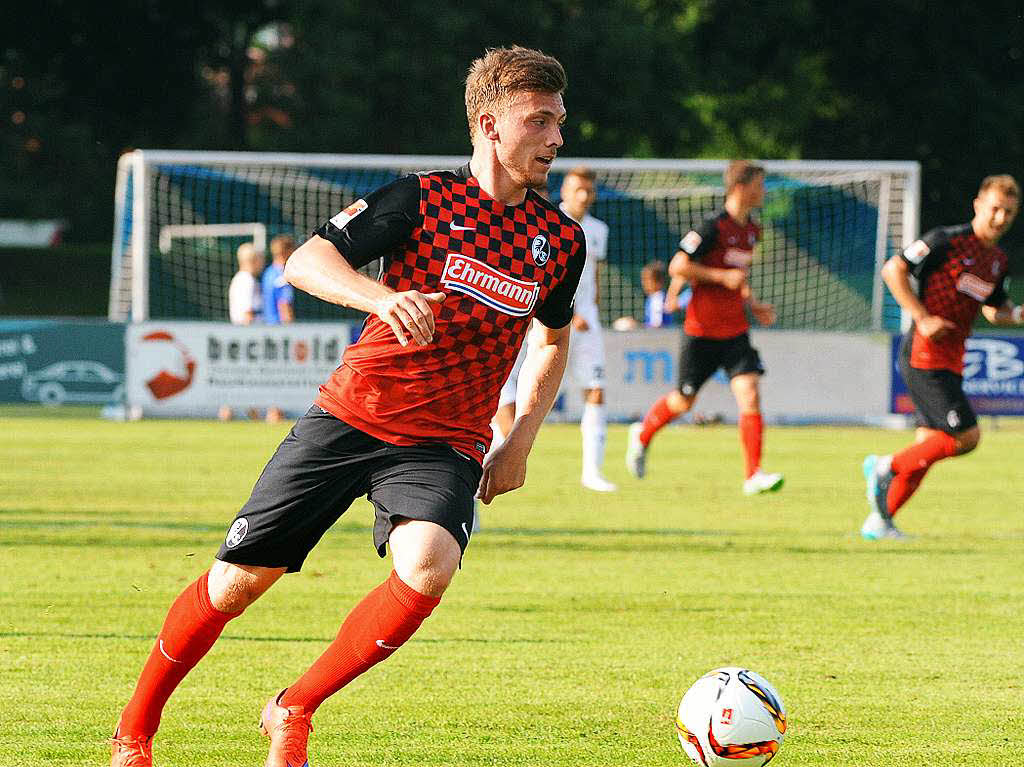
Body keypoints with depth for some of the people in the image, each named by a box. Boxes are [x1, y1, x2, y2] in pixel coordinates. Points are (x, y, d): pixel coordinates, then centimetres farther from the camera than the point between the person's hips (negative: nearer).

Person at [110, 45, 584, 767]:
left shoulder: (561, 241, 3)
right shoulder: (423, 198, -7)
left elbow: (554, 338, 22)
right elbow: (305, 261, -13)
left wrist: (520, 443, 11)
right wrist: (382, 296, -33)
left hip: (445, 446, 2)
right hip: (350, 416, -2)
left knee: (427, 569, -29)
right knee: (239, 579, -1)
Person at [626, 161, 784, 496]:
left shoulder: (751, 230, 9)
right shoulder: (713, 227, -15)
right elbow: (678, 267, -17)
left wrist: (753, 305, 12)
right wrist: (722, 276, -21)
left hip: (735, 330, 6)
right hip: (702, 329, -6)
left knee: (749, 394, -12)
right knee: (684, 401, 8)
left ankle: (754, 475, -13)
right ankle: (643, 434, 38)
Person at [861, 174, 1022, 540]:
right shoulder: (947, 240, -9)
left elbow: (994, 311, 26)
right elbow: (893, 269, -10)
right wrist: (923, 318, -17)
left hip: (951, 360, 8)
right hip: (924, 355, -8)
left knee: (928, 446, 7)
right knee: (965, 436, -15)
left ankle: (879, 521, 14)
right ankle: (886, 467, -2)